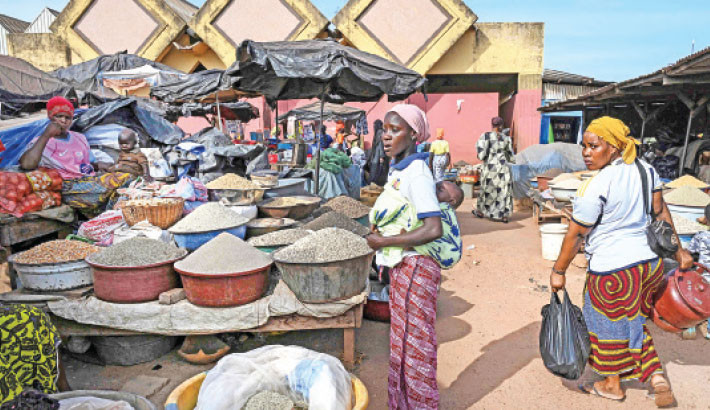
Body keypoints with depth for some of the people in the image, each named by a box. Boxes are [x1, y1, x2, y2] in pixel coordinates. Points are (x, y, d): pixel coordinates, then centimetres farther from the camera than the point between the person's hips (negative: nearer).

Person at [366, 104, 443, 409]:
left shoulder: (416, 173, -19)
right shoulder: (398, 169, 8)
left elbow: (434, 230, -27)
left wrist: (383, 242, -20)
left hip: (415, 268, -9)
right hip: (400, 266, 9)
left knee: (415, 347, 5)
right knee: (400, 344, 20)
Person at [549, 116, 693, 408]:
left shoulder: (596, 187, -23)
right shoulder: (645, 169, -1)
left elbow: (575, 236, -17)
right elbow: (661, 212, 8)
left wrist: (558, 271, -7)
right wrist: (678, 250, 17)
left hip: (612, 269, -7)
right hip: (650, 261, 7)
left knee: (609, 326, 14)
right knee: (633, 322, 25)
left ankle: (612, 385, 34)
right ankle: (657, 377, 22)